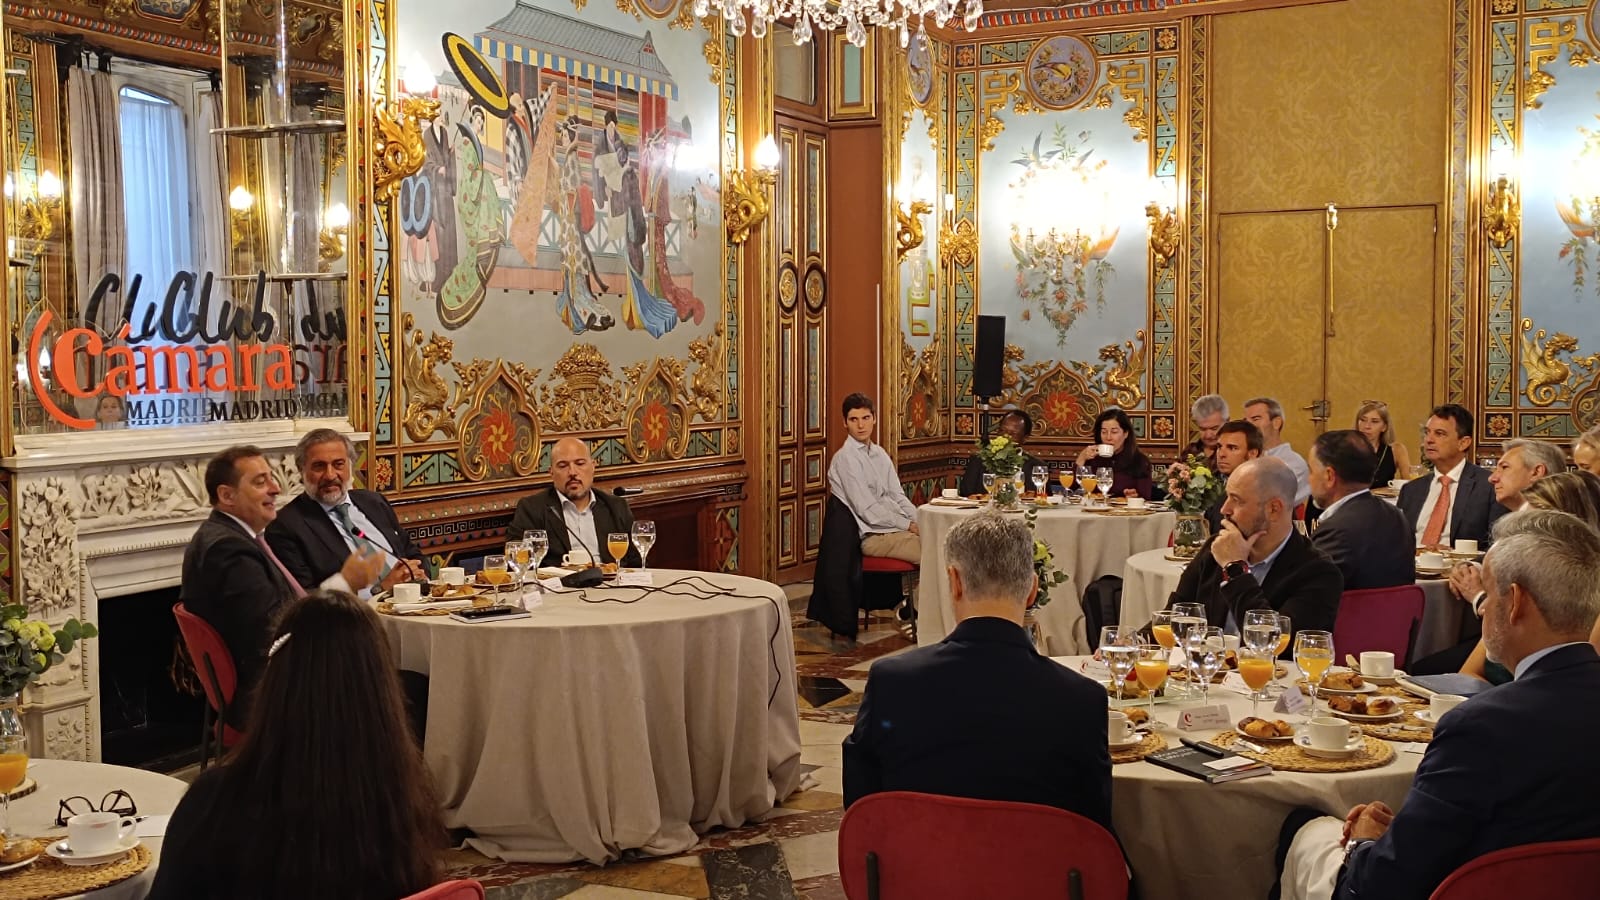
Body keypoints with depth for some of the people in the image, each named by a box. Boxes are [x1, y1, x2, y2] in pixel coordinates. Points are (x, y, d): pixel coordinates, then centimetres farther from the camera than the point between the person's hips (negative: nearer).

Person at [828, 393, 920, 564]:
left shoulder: (880, 453, 18)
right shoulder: (846, 457, -8)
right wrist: (908, 525, -12)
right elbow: (867, 510, -13)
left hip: (899, 528, 8)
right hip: (875, 535, -8)